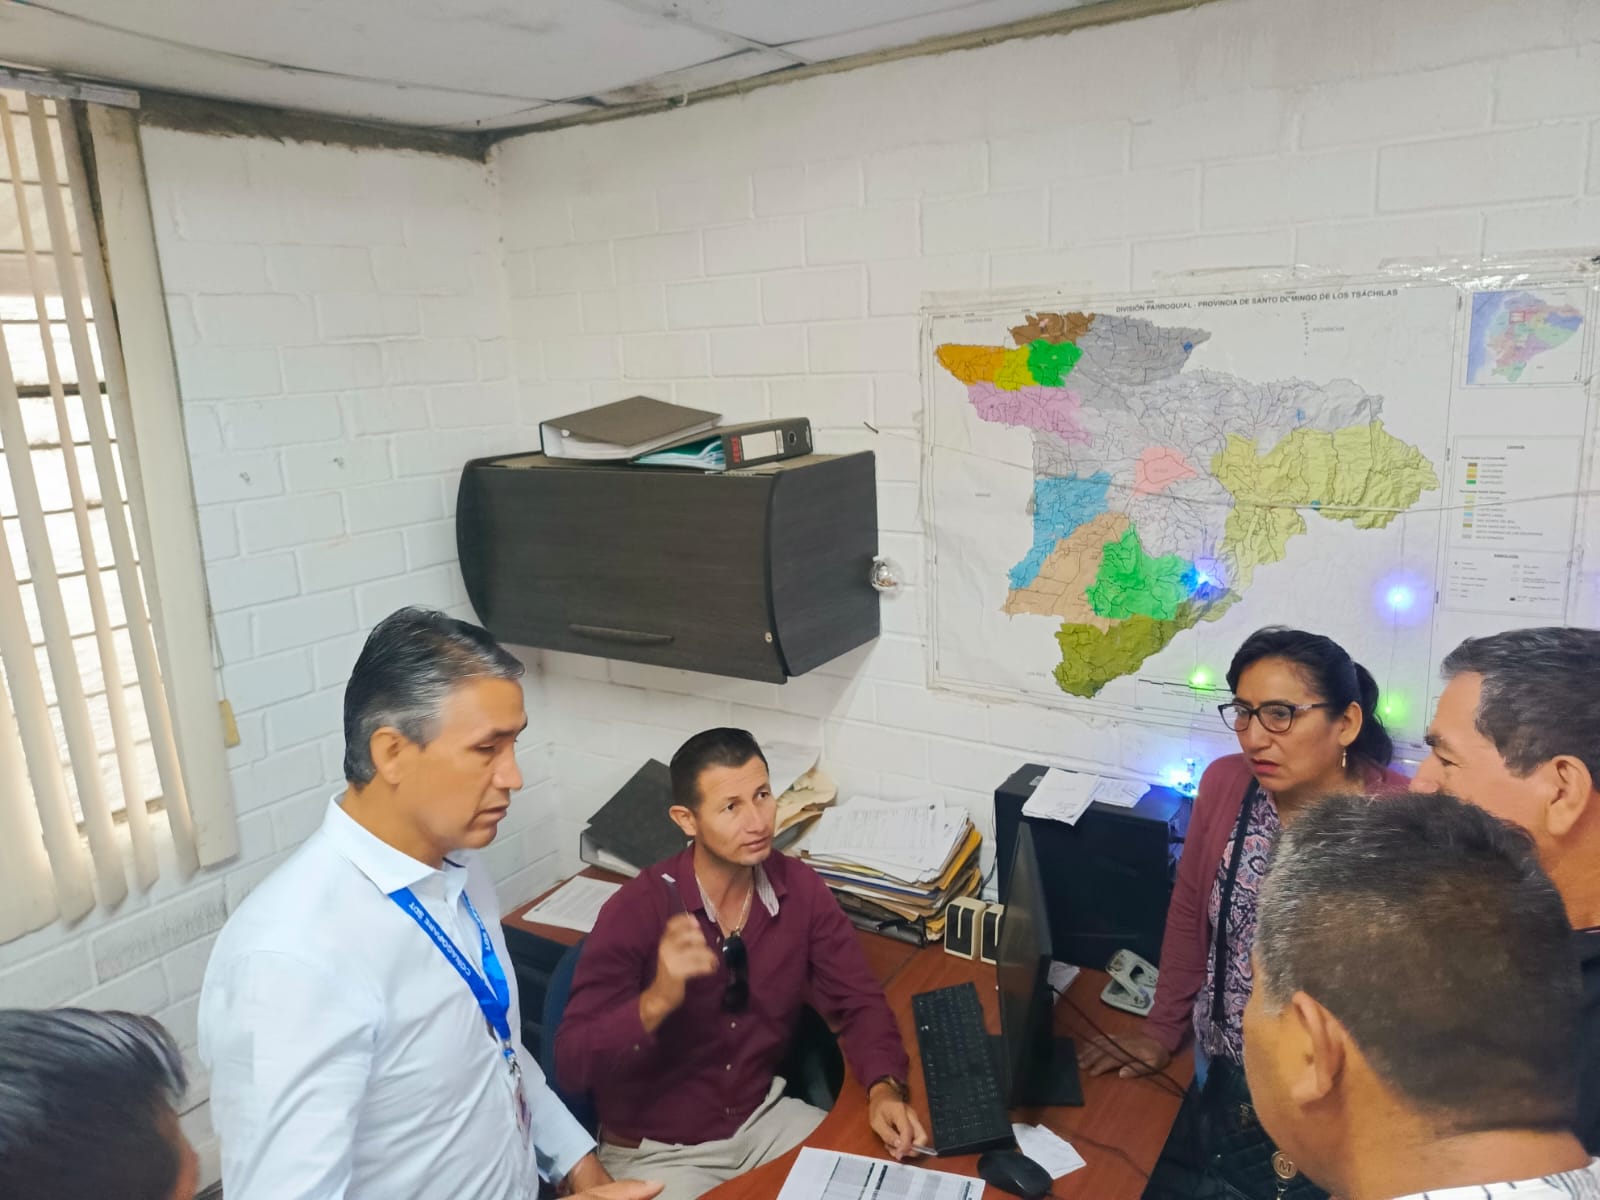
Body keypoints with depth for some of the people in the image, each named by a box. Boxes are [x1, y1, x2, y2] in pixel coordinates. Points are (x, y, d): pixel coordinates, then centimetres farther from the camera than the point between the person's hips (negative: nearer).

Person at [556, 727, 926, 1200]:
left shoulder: (801, 888, -10)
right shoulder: (636, 911, -22)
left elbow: (857, 1001, -4)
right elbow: (571, 1064, -24)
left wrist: (884, 1089, -22)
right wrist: (657, 1000, -41)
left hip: (764, 1119, 4)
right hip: (657, 1151, -3)